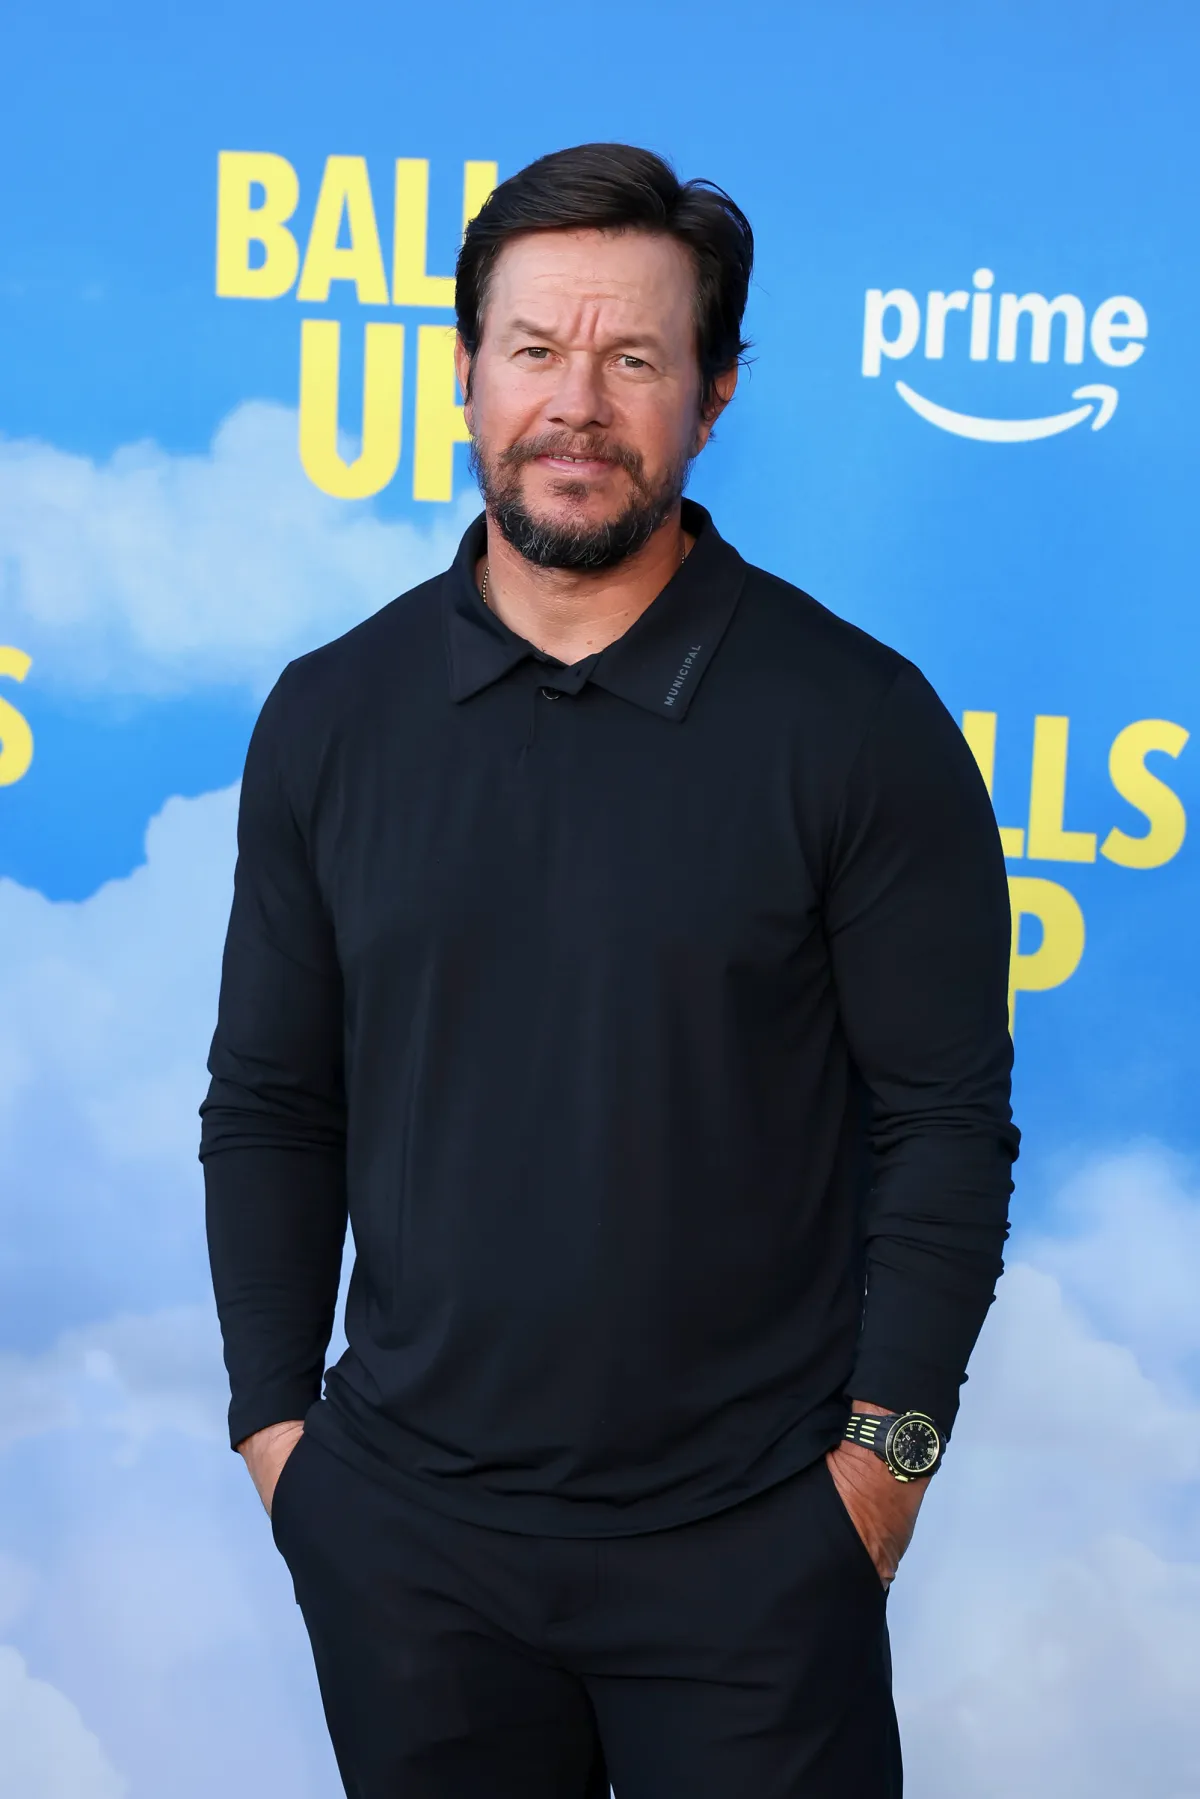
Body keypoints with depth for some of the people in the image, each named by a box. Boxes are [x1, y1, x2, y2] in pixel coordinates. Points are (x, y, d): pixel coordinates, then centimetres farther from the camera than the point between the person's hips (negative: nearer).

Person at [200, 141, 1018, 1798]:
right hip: (402, 1528, 3)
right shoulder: (331, 715, 1)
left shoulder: (857, 722, -8)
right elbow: (270, 1105, 6)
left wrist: (887, 1447, -8)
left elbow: (946, 1122, -5)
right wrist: (272, 1415, 2)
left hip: (749, 1542, -2)